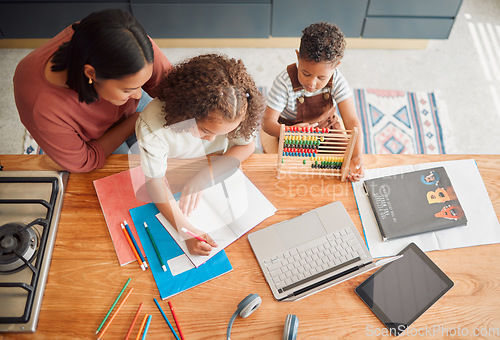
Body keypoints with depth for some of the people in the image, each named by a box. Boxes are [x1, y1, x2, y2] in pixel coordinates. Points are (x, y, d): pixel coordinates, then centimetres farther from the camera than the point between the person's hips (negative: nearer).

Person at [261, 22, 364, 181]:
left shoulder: (337, 81, -24)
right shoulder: (284, 82, -30)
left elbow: (352, 121, -26)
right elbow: (268, 121, -29)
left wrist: (357, 157, -42)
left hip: (326, 126, 3)